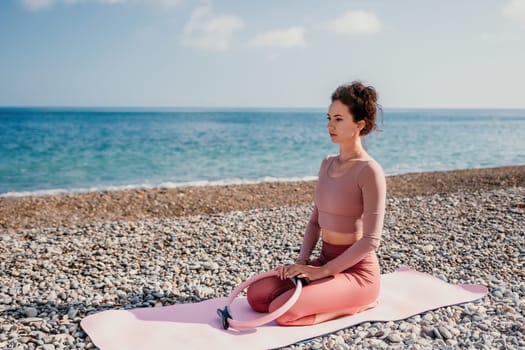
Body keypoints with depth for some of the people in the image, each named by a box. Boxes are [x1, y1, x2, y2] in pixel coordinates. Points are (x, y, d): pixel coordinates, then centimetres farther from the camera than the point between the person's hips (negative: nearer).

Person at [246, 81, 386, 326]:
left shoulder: (369, 171, -17)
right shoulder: (327, 164, 7)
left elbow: (371, 241, -19)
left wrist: (322, 271, -18)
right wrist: (302, 262, -2)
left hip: (356, 270, -7)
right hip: (326, 261, 7)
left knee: (282, 311, -22)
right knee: (256, 295, -3)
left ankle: (358, 302, 0)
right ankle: (331, 294, 11)